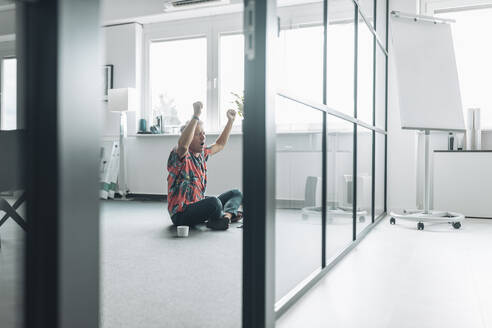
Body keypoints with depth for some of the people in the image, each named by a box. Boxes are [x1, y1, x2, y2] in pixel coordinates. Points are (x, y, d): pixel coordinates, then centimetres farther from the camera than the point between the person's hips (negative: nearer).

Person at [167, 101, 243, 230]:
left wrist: (231, 120, 25)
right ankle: (230, 212, -6)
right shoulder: (179, 154, -13)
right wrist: (196, 116, -41)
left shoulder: (202, 153, 13)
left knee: (236, 193, 11)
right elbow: (183, 144, -39)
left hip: (198, 205, 10)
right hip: (181, 214, -10)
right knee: (214, 202, -38)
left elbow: (220, 144, 29)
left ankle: (227, 214, -18)